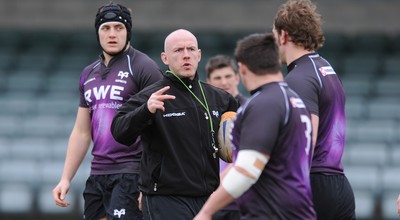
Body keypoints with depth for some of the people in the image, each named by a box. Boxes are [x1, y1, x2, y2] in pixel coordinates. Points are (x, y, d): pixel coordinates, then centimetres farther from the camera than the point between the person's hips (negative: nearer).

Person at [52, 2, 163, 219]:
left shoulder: (143, 68, -5)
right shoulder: (89, 74, 17)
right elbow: (81, 132, 22)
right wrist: (66, 178, 16)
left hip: (130, 175, -7)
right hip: (97, 175, 7)